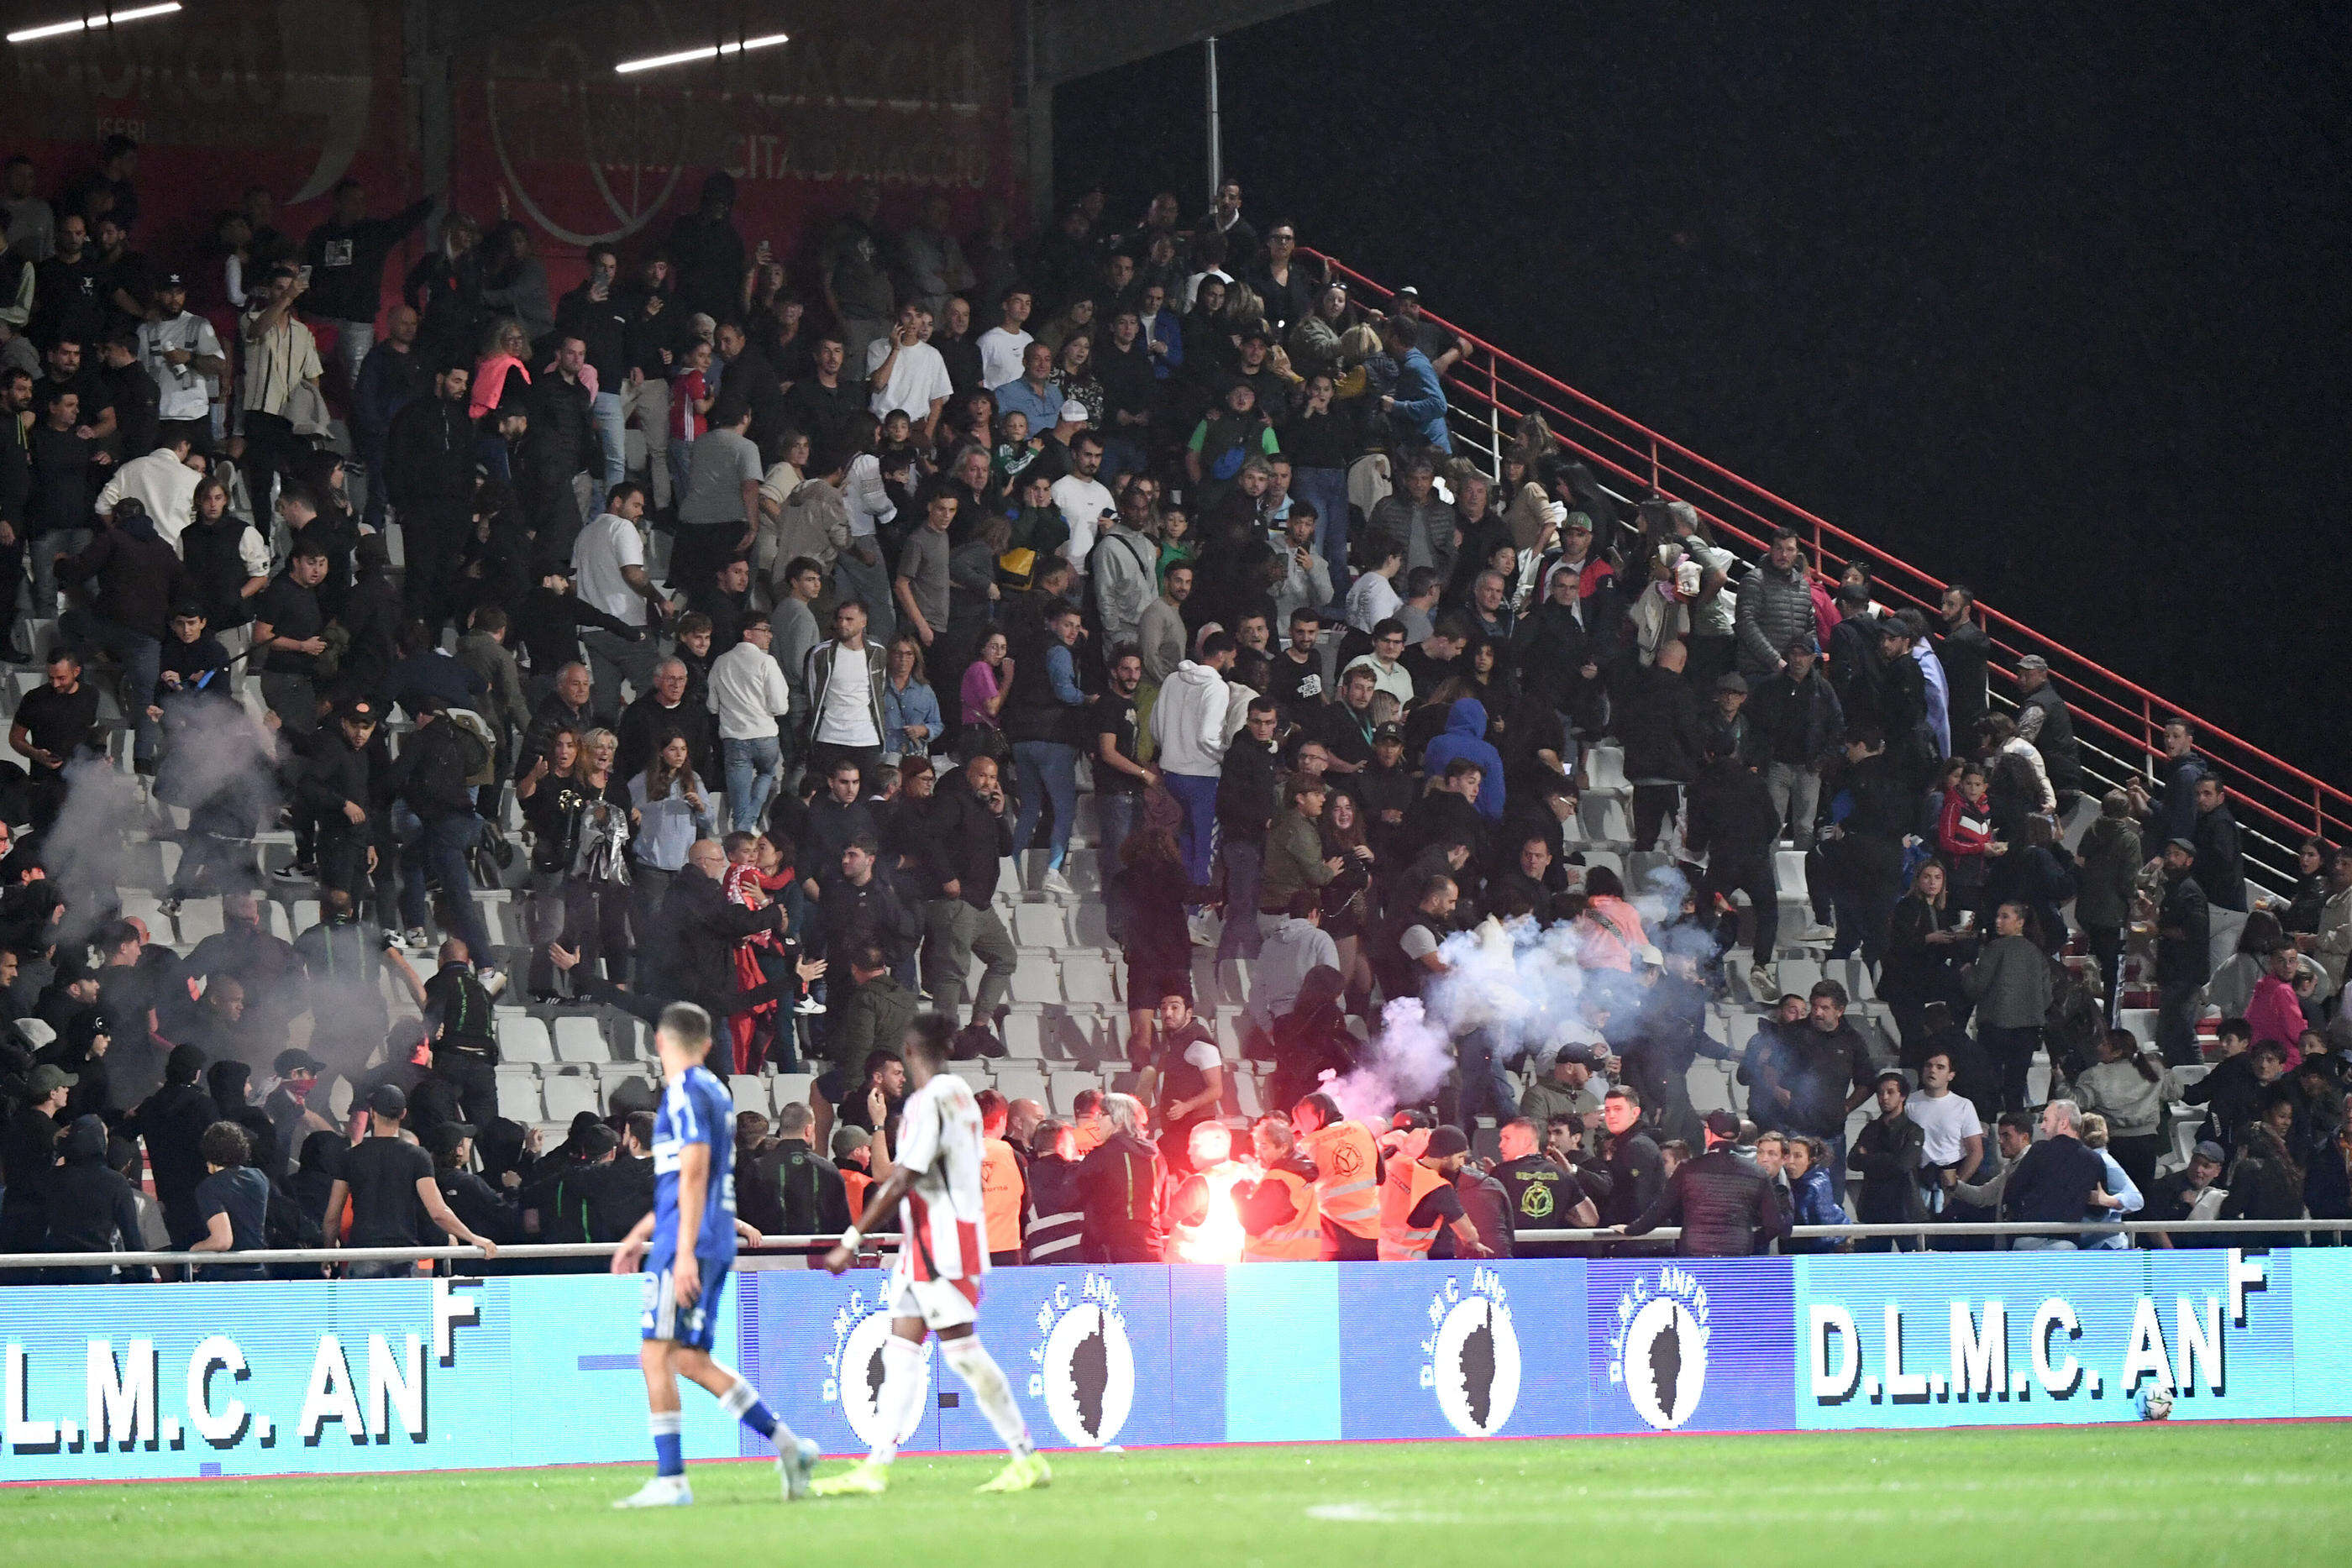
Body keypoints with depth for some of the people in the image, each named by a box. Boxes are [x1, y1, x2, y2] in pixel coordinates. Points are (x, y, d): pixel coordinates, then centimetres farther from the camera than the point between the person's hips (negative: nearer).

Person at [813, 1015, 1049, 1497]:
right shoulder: (961, 1095, 13)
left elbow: (902, 1181, -19)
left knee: (961, 1348, -7)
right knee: (901, 1348, 5)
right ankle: (876, 1468, 2)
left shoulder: (929, 1101, -15)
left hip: (939, 1238, -10)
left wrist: (851, 1240, -18)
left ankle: (1029, 1458, -4)